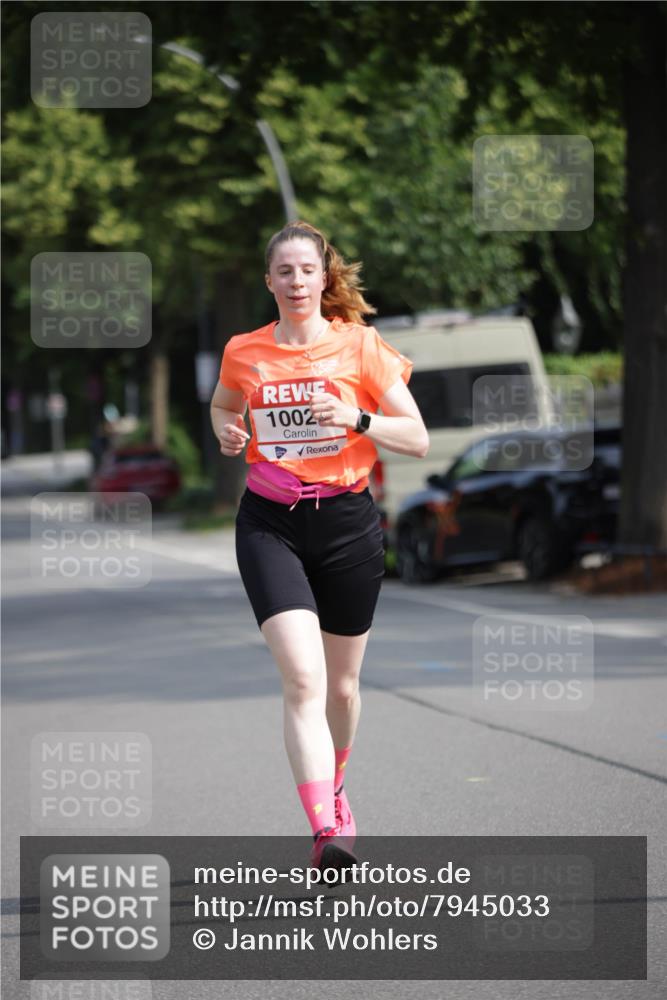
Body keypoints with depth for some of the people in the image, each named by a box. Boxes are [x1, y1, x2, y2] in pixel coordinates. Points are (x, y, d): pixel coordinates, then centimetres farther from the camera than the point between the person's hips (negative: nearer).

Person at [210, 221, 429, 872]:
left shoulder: (360, 345, -3)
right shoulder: (244, 352, 3)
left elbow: (417, 438, -4)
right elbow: (222, 405, 25)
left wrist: (358, 419, -20)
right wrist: (227, 431, 2)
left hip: (346, 524, 1)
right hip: (270, 525, 0)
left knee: (341, 685, 13)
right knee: (303, 679, -18)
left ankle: (333, 791, 43)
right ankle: (327, 832, -26)